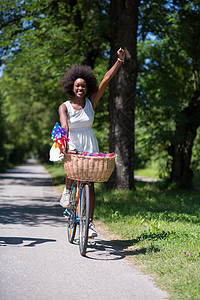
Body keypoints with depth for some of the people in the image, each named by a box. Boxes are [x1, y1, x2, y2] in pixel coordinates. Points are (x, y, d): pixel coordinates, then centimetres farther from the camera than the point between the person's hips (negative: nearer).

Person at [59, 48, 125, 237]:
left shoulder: (91, 102, 1)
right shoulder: (65, 107, -4)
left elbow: (106, 80, -3)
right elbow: (64, 127, -19)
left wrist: (120, 60, -7)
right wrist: (65, 145, -37)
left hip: (90, 147, 1)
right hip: (72, 146, -1)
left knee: (89, 185, -1)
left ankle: (89, 223, 6)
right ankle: (67, 193, -8)